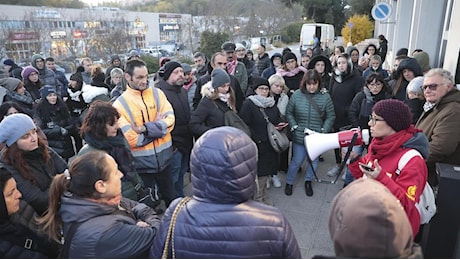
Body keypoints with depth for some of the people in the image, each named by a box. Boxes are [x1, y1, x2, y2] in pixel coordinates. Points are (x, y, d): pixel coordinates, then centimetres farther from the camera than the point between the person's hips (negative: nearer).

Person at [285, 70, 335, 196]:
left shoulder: (325, 97, -9)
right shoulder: (296, 95, -8)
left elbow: (330, 116, -1)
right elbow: (289, 113, 3)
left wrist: (323, 131, -9)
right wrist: (294, 127, -6)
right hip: (299, 136, -1)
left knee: (314, 161, 17)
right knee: (297, 161, 10)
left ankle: (308, 181, 42)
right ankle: (289, 182, 34)